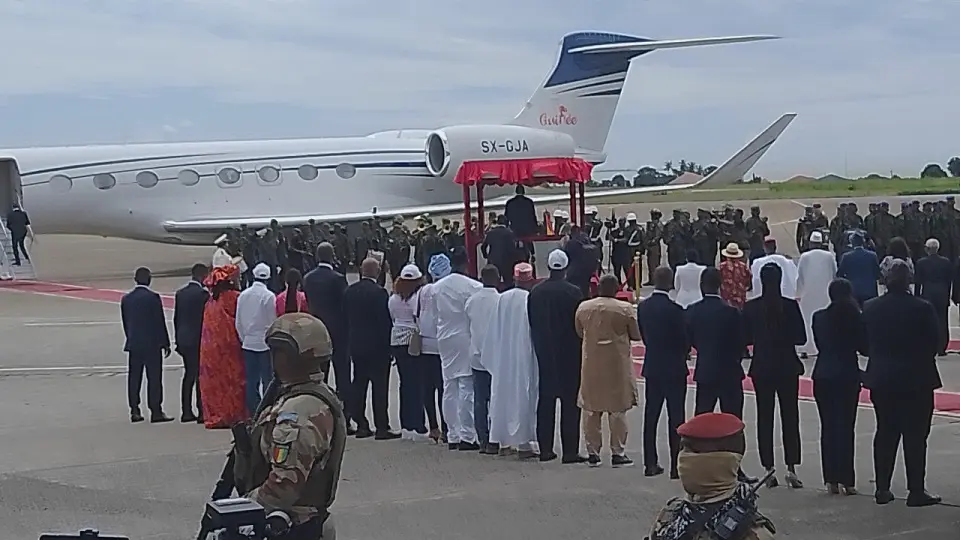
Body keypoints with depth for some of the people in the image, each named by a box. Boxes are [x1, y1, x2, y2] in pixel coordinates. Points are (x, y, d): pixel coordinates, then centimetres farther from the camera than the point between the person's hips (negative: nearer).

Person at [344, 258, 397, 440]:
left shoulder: (349, 291, 4)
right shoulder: (379, 292, -15)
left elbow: (345, 317, 10)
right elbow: (386, 321, -14)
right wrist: (387, 344, -4)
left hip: (355, 344, 6)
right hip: (376, 345, -6)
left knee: (359, 384, 11)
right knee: (380, 386, -2)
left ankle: (361, 425, 14)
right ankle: (381, 427, -2)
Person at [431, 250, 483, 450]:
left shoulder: (437, 287, 2)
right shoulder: (473, 286, -12)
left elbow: (434, 314, 7)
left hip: (445, 339, 5)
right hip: (465, 338, -5)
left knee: (449, 387, 10)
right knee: (467, 387, -3)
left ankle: (452, 435, 14)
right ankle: (467, 435, -5)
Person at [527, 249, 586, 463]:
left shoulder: (535, 292, 1)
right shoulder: (573, 292, -12)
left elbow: (532, 325, 6)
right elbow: (580, 325, -9)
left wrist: (540, 347, 15)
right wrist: (581, 350, 3)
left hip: (544, 354, 4)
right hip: (569, 354, -4)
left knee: (545, 400, 10)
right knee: (570, 402, -1)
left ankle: (545, 449, 13)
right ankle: (570, 451, -2)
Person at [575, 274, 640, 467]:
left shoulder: (583, 308, 0)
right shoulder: (625, 309, -9)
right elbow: (636, 335, -1)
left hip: (591, 366, 3)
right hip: (617, 366, -3)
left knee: (591, 410, 10)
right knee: (617, 410, 5)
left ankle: (592, 452, 13)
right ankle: (618, 453, 6)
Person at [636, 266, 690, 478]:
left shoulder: (643, 307, 0)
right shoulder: (675, 309, -17)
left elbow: (643, 336, 7)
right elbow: (684, 339, -10)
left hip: (652, 367, 5)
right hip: (674, 369, -5)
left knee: (650, 416, 10)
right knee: (675, 418, 0)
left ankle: (650, 463, 14)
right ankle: (676, 466, 0)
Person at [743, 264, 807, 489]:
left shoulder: (750, 307, -6)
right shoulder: (790, 306, -10)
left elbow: (746, 338, -1)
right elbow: (801, 337, -6)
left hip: (761, 367, 1)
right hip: (787, 367, -1)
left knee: (765, 417, 7)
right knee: (790, 416, 8)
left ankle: (768, 469, 6)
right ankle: (791, 468, 2)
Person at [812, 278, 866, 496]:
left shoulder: (819, 317, -1)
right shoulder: (854, 317, -9)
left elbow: (819, 345, 9)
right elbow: (864, 348, -4)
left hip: (823, 376, 3)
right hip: (848, 376, -3)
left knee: (828, 426, 9)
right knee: (846, 426, 1)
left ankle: (831, 479, 9)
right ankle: (845, 480, -2)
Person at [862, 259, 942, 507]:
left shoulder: (870, 308, -3)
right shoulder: (922, 309, -13)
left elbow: (864, 345, 3)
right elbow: (935, 344, -6)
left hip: (881, 380, 4)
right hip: (916, 379, -4)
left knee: (885, 433, 13)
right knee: (915, 435, 2)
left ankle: (882, 488, 16)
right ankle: (916, 491, 3)